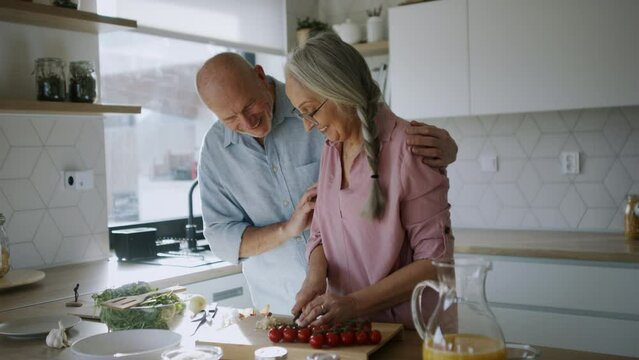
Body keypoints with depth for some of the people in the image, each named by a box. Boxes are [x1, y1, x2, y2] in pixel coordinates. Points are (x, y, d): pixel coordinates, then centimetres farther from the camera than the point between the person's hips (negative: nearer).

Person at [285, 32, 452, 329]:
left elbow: (434, 261, -13)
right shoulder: (331, 147, 10)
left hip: (407, 332, -5)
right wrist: (316, 276, -5)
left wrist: (355, 303, -18)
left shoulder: (408, 148, -12)